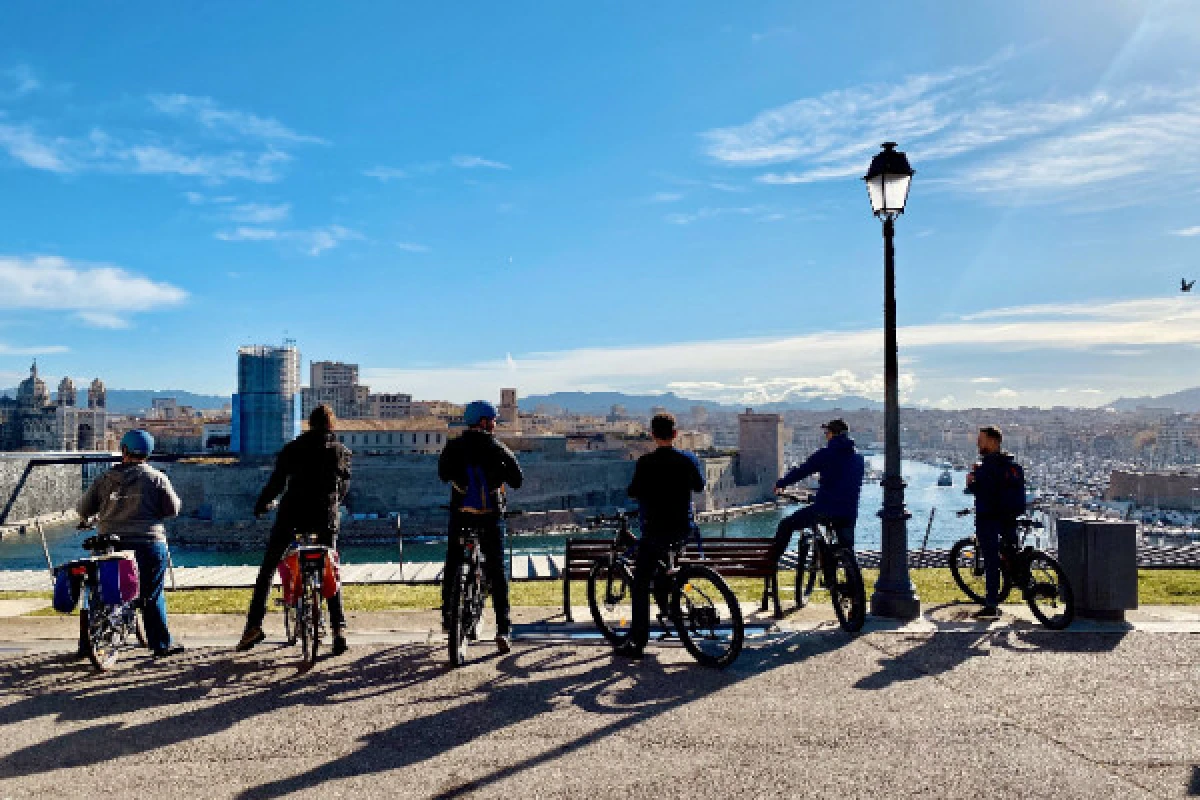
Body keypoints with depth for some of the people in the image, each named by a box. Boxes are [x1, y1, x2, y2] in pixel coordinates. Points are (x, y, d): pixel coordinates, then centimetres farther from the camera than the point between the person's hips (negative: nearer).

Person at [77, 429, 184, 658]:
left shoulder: (106, 478, 6)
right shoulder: (156, 478, -2)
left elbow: (85, 507, 11)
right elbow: (173, 509, -3)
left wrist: (84, 519, 33)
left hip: (111, 544, 3)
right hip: (149, 543, -2)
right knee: (153, 596, 4)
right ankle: (161, 644, 8)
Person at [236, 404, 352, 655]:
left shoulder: (293, 448, 3)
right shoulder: (342, 451, 6)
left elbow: (277, 480, 1)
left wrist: (261, 504, 17)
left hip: (292, 514, -1)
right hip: (326, 517, 1)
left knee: (267, 568, 11)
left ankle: (254, 625, 4)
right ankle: (339, 627, 2)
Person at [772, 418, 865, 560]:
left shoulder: (826, 453, -3)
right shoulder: (858, 459, 15)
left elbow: (801, 471, -2)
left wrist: (780, 484, 12)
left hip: (824, 509, -5)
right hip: (849, 513, 6)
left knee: (786, 526, 10)